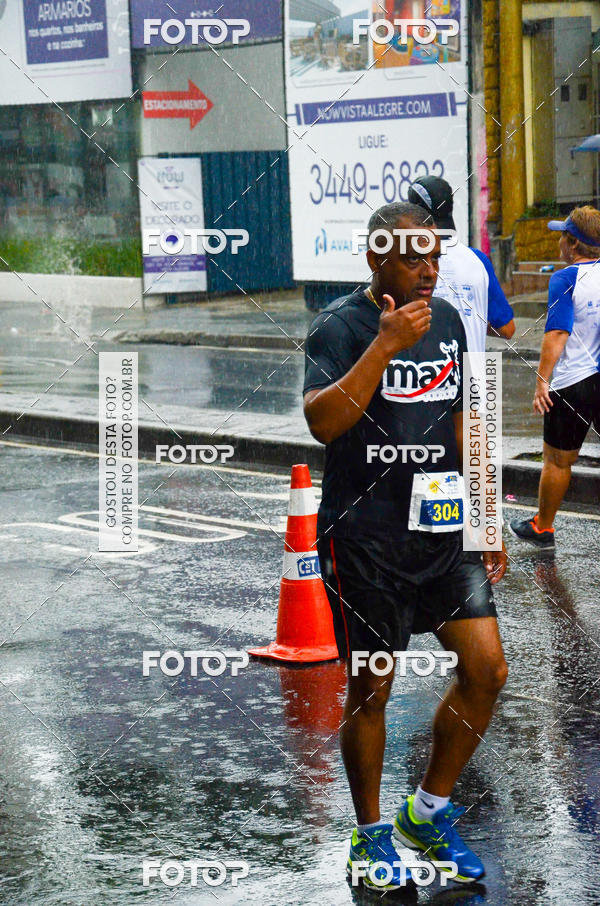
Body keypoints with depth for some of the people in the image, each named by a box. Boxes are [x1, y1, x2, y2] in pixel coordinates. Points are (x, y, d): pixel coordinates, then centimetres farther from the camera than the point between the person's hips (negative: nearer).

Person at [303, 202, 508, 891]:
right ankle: (370, 835, 21)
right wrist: (385, 344, -27)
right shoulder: (339, 327, -9)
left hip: (442, 530, 6)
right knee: (370, 691, 2)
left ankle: (429, 813, 18)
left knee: (486, 669, -2)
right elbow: (322, 422, -23)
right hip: (364, 540, -5)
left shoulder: (447, 320, 11)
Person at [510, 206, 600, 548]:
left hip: (573, 384, -5)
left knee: (558, 460, 10)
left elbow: (557, 335, -17)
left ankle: (542, 527, 25)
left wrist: (542, 382, -13)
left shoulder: (566, 279, -11)